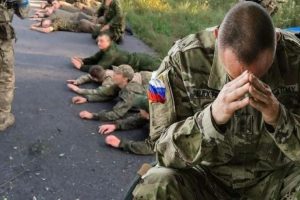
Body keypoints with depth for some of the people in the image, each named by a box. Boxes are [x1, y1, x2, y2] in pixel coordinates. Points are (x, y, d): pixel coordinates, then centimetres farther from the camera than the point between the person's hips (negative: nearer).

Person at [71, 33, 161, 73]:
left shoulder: (111, 53, -31)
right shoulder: (105, 50, -5)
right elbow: (95, 59, 5)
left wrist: (81, 66, -30)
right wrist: (83, 61, -13)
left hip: (141, 62, -7)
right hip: (137, 58, 7)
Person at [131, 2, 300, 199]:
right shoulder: (184, 59, -20)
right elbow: (164, 150, -20)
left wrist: (278, 117, -34)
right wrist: (213, 116, -37)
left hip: (275, 177, 2)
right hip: (206, 174, -1)